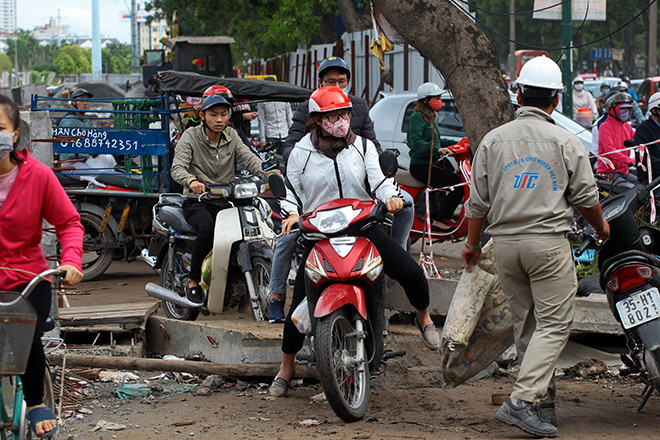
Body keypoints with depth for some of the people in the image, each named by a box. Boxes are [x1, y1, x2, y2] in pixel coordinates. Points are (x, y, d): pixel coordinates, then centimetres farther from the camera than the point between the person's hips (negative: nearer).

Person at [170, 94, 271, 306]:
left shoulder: (231, 136, 11)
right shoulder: (190, 137, -3)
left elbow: (248, 158, -2)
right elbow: (177, 168, -16)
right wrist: (191, 181, -39)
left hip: (226, 201, 4)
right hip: (197, 202, -4)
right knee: (208, 228, -35)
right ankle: (193, 281, -20)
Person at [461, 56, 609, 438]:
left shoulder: (493, 140, 6)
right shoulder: (566, 142, -2)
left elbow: (478, 200, 8)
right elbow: (586, 197, 3)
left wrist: (473, 242, 21)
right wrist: (601, 227, 23)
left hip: (505, 242, 4)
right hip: (548, 241, -4)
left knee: (526, 324, 14)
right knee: (554, 324, -3)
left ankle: (545, 402, 18)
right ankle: (523, 400, -17)